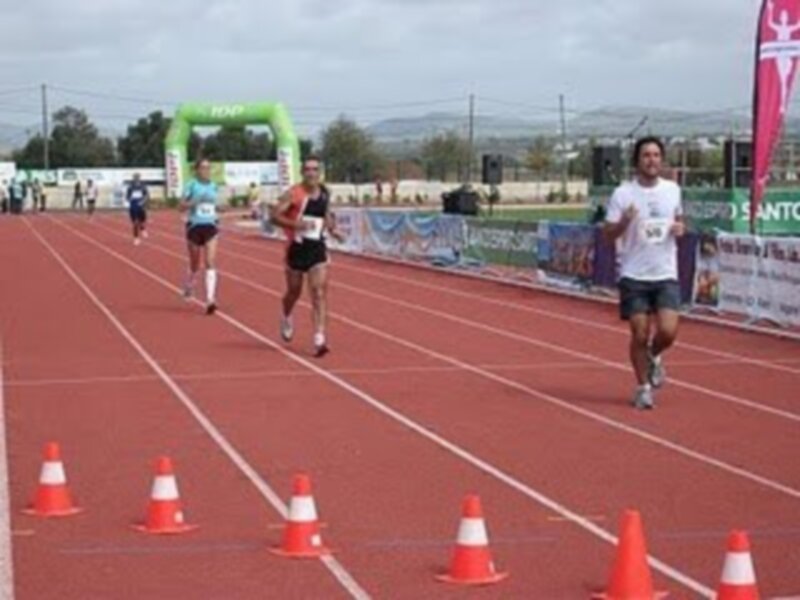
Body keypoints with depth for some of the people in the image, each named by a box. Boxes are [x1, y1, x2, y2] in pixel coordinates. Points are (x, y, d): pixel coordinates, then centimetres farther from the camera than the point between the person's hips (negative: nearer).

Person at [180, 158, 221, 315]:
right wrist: (194, 202, -22)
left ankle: (210, 299, -19)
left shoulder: (213, 186, 7)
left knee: (210, 263, -14)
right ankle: (188, 286, 43)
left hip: (211, 227, 2)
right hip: (195, 227, -2)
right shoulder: (192, 186, -5)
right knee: (195, 265, 11)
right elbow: (182, 207, -6)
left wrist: (216, 219, 10)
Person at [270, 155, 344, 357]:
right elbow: (274, 215, -14)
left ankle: (319, 338, -15)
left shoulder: (325, 194, 5)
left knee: (319, 292, -11)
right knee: (294, 291, 13)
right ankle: (286, 318, 47)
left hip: (317, 249, 2)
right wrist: (295, 224, -28)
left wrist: (332, 228, 6)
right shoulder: (293, 194, -10)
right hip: (297, 248, -2)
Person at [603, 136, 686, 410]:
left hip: (666, 275, 2)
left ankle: (653, 356, 24)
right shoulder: (623, 193, -4)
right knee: (640, 335, -2)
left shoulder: (672, 190, 6)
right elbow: (608, 235, -3)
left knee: (668, 331, -11)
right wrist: (623, 222, -24)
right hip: (634, 276, -2)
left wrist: (680, 228, -2)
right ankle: (643, 387, 17)